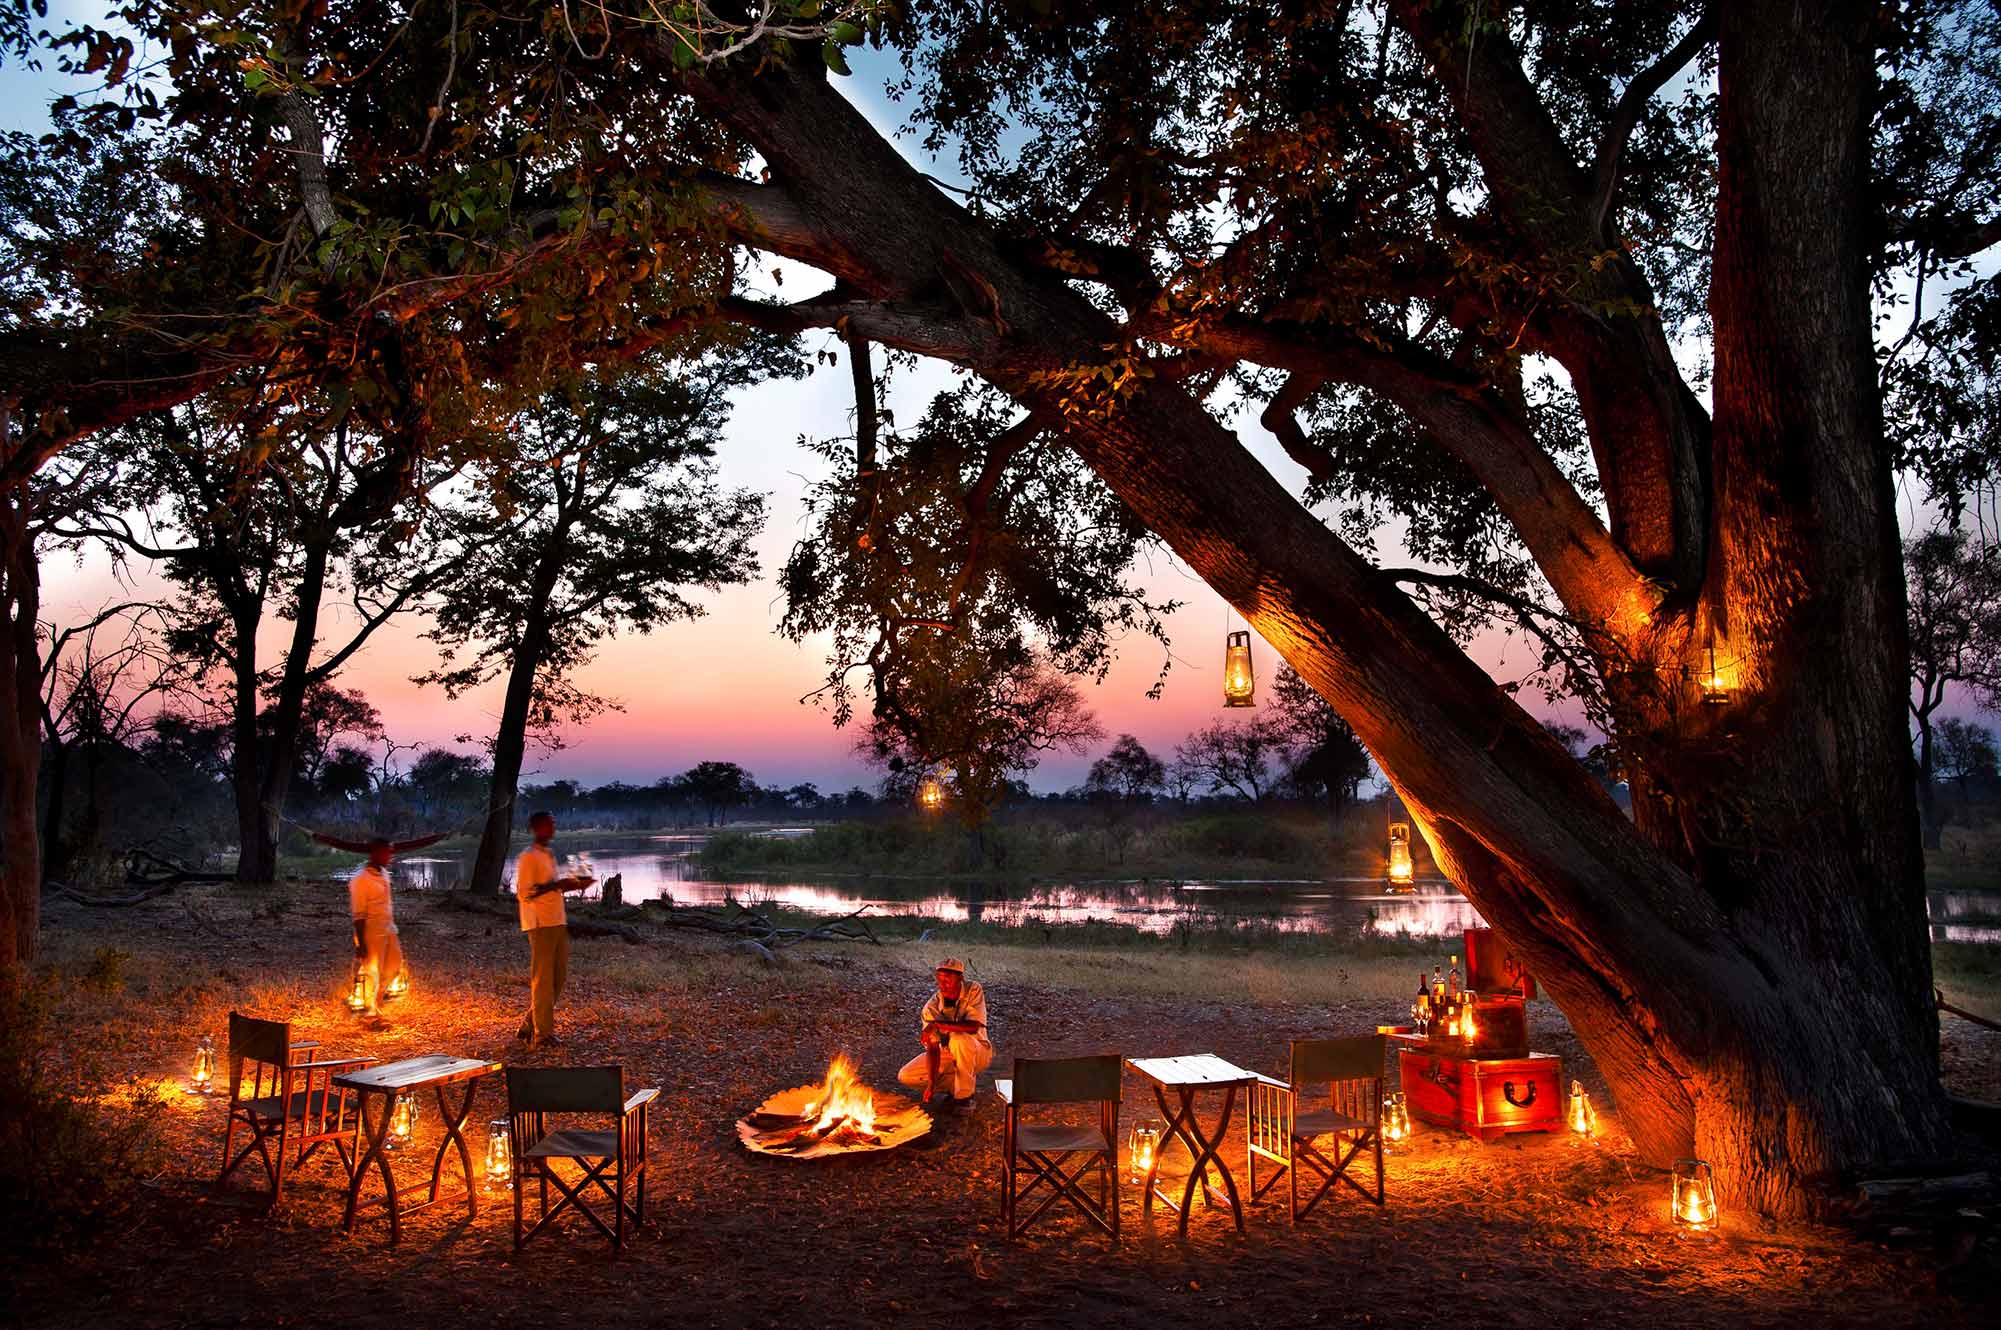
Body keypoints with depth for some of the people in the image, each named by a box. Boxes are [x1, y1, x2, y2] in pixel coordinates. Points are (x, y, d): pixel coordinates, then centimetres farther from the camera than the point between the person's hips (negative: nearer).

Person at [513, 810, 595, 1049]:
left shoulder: (549, 855, 18)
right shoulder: (528, 857, -10)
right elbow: (524, 893, -17)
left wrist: (573, 884, 11)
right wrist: (556, 885, -21)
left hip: (557, 922, 9)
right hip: (541, 925, -9)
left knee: (559, 976, 10)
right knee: (542, 979, -4)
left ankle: (529, 1026, 20)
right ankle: (542, 1034, 3)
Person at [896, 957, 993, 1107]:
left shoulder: (974, 991, -20)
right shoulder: (931, 1008, -15)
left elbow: (974, 1026, -33)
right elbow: (933, 1048, -18)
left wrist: (937, 1024, -35)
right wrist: (931, 1084, -30)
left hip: (977, 1052, -3)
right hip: (946, 1054, 4)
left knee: (959, 1038, -38)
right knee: (905, 1076, -12)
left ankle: (965, 1095, -19)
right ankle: (956, 1083, 3)